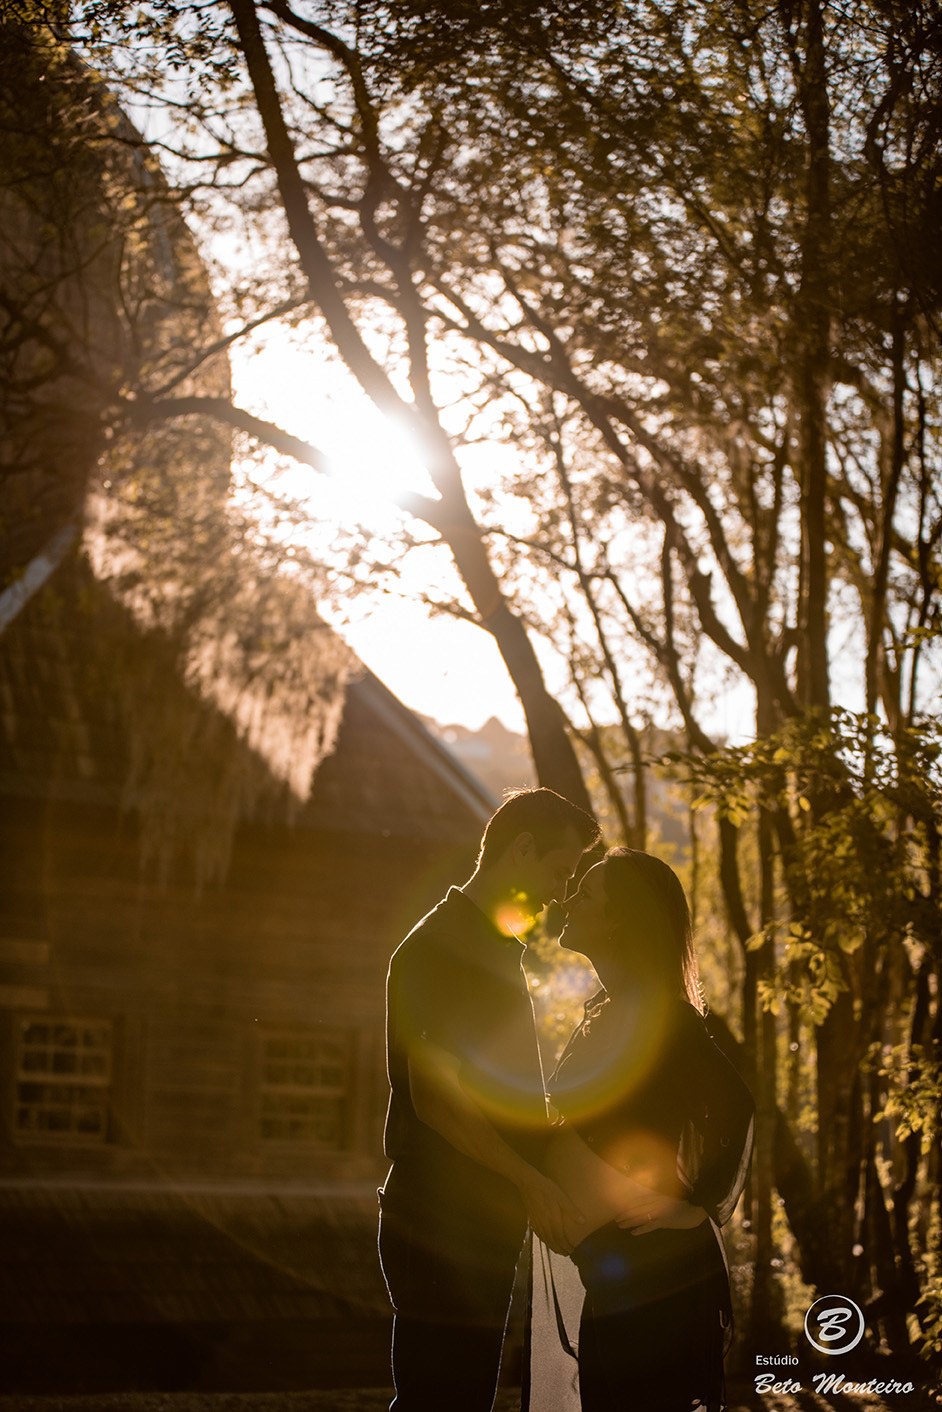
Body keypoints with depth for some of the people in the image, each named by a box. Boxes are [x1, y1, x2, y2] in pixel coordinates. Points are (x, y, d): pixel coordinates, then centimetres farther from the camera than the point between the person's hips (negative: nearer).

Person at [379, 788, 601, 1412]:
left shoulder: (493, 952, 21)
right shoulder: (441, 946, -12)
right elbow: (435, 1096, -21)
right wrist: (529, 1182, -26)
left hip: (477, 1228, 10)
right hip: (443, 1230, -10)